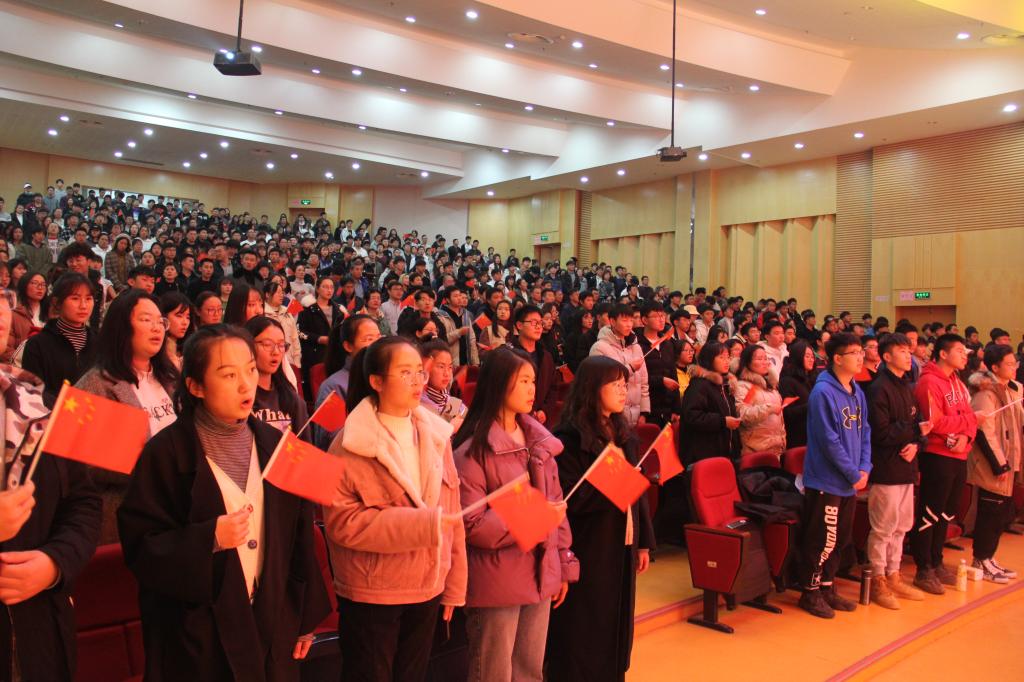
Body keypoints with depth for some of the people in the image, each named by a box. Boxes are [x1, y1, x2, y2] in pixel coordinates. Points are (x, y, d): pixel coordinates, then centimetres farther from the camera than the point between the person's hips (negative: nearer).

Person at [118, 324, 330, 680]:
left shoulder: (275, 445, 1)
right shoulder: (166, 452, -11)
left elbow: (299, 536, 4)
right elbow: (140, 545, -9)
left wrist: (306, 617, 6)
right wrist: (208, 539, -25)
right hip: (197, 633, -3)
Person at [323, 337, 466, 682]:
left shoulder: (435, 433, 1)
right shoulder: (351, 444, -14)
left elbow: (451, 512, 5)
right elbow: (343, 522, -19)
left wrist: (454, 585, 6)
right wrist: (421, 523, -25)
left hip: (427, 589, 5)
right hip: (371, 594, -5)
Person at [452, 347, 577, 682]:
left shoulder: (539, 441, 7)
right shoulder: (473, 450, -13)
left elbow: (556, 504, 12)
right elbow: (470, 525, -16)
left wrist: (564, 565, 11)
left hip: (541, 576, 6)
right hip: (497, 583, -6)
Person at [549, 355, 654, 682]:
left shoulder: (622, 433, 9)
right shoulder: (569, 438, -14)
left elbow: (637, 491, 11)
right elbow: (572, 499, -18)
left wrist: (644, 542, 10)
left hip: (622, 546, 7)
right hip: (587, 552, -7)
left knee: (617, 628, 16)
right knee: (584, 637, 3)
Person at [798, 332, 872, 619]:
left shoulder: (857, 392, 10)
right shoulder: (823, 392, -17)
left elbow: (864, 431, 12)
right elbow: (829, 441, -20)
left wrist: (864, 468, -1)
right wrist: (854, 474, -14)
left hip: (850, 482, 8)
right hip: (826, 481, -8)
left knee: (840, 539, 17)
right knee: (822, 541, 0)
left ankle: (827, 588, 31)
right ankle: (810, 593, 15)